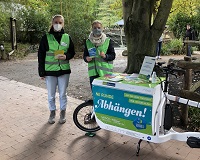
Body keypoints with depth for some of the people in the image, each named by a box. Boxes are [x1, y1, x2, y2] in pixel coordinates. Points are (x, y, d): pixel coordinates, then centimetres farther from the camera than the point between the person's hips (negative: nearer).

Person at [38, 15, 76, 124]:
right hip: (50, 71, -1)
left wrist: (66, 56, -14)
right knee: (51, 95, 10)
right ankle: (52, 112, 30)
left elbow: (72, 52, 10)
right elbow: (41, 55, 0)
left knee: (63, 94, 10)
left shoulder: (67, 37, 3)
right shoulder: (46, 38, -2)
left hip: (64, 71, 1)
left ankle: (62, 113, 28)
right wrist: (41, 72, -3)